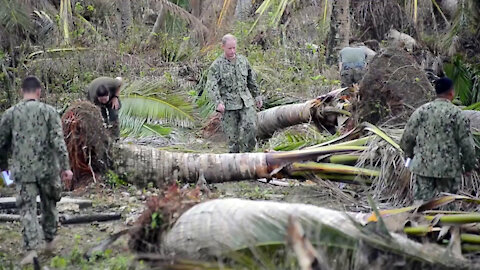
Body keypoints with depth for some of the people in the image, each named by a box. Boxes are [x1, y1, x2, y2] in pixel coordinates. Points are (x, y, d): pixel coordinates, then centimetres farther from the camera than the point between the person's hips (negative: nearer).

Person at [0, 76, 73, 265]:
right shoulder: (48, 111, -4)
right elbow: (58, 141, -11)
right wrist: (65, 166, -10)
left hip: (23, 170, 0)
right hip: (47, 168, 0)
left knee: (27, 209, -1)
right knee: (49, 205, 19)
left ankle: (32, 249, -15)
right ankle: (50, 241, 30)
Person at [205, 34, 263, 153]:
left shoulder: (243, 60, 10)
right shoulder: (217, 65, -5)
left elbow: (251, 80, 22)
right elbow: (211, 86, -14)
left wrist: (257, 96, 23)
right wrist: (218, 102, -27)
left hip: (246, 102, 3)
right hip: (228, 104, -3)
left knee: (250, 127, -13)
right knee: (232, 134, -2)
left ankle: (246, 152, 2)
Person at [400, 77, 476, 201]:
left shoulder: (421, 111, 2)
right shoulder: (457, 114, -7)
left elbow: (407, 138, 5)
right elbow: (467, 144, -6)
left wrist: (410, 155, 22)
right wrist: (469, 166, 7)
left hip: (423, 166, 3)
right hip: (448, 168, -3)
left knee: (422, 199, 5)